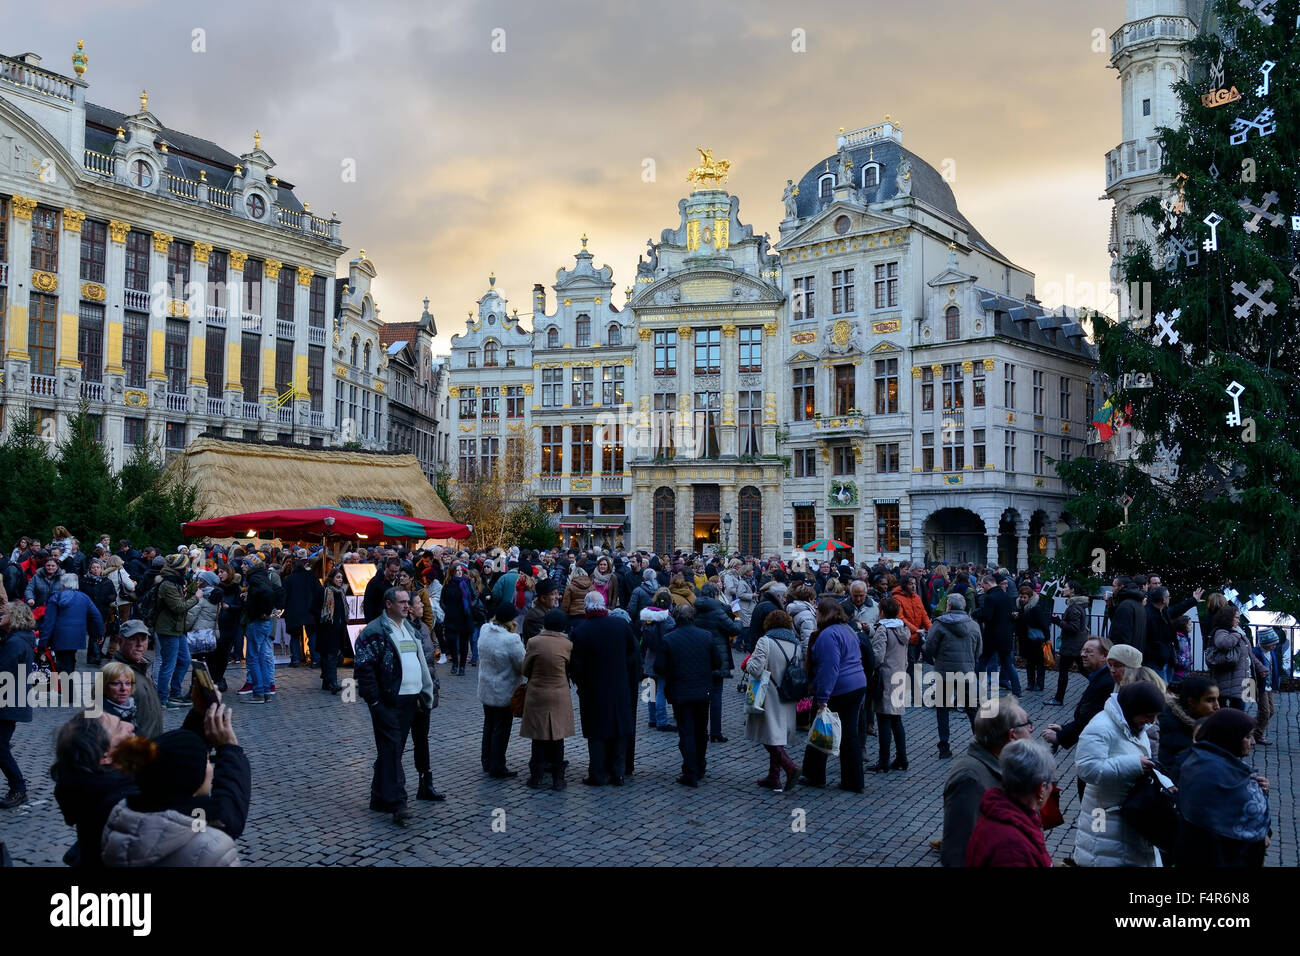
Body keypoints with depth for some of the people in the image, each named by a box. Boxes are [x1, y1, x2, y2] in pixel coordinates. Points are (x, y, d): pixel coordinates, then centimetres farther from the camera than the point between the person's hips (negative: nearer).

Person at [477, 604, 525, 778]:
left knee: (489, 725, 22)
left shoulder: (484, 630, -6)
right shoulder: (511, 639, -27)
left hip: (486, 690, 7)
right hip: (504, 693, -7)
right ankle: (497, 769, 15)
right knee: (501, 729, 6)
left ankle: (487, 763, 34)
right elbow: (523, 665, -18)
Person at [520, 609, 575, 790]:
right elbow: (570, 669, 3)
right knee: (557, 738, 10)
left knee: (538, 738, 10)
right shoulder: (568, 645, -8)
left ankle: (536, 777, 16)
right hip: (560, 696, 1)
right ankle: (557, 779, 15)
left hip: (537, 695, 0)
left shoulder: (534, 642, -10)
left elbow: (525, 670, -2)